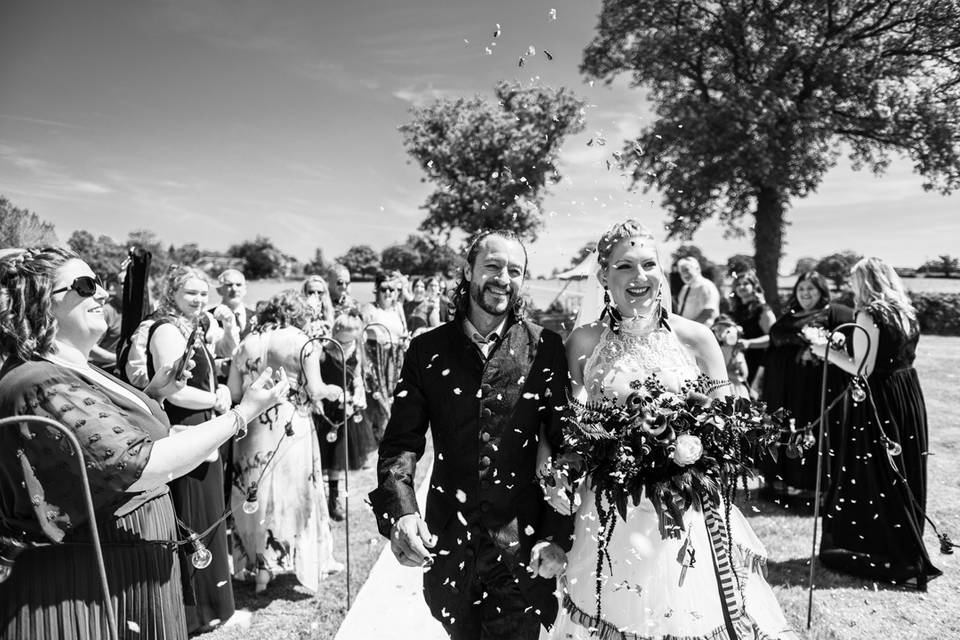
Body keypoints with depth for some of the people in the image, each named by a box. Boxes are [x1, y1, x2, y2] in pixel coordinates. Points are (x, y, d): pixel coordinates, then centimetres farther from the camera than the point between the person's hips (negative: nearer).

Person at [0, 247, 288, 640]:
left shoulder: (74, 370, 5)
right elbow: (141, 466, -31)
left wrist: (150, 395, 3)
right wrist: (245, 412, -27)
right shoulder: (40, 385, -25)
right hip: (88, 586, -9)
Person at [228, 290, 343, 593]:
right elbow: (315, 391, -12)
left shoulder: (248, 342, 5)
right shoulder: (303, 343, -9)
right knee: (291, 492, 10)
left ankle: (258, 569, 26)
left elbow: (233, 392, 5)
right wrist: (333, 391, 8)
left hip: (253, 429, 4)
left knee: (255, 493, 16)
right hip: (291, 428, -4)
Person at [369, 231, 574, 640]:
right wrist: (400, 513, -20)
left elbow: (565, 445, -6)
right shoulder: (427, 349, -2)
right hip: (447, 543, 3)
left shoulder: (545, 347, -7)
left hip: (523, 545, -2)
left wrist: (558, 535, -10)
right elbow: (401, 441, -5)